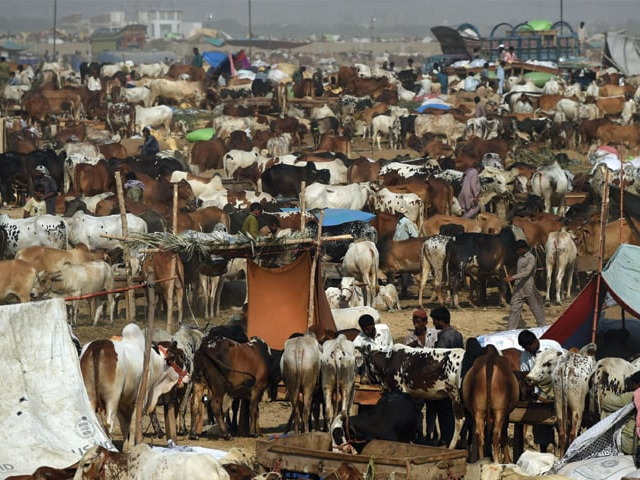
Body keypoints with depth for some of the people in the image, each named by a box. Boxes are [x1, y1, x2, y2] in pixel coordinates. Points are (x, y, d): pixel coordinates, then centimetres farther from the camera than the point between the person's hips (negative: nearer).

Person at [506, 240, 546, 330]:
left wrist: (513, 277, -33)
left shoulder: (531, 258, -12)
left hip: (528, 288, -7)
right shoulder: (520, 258, 12)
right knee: (514, 308, 2)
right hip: (518, 288, 7)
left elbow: (527, 272, -24)